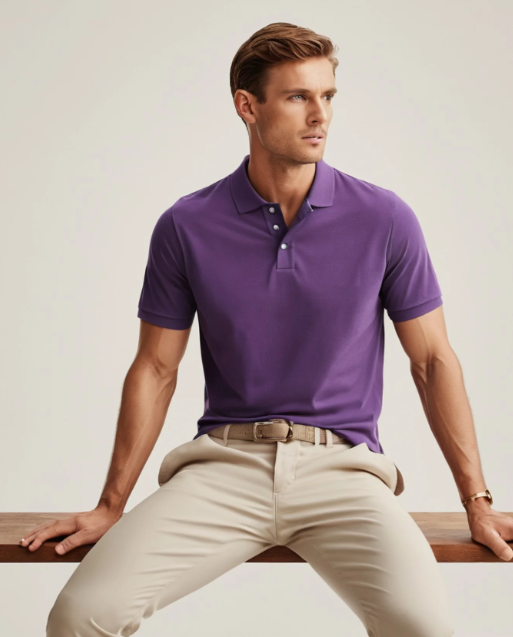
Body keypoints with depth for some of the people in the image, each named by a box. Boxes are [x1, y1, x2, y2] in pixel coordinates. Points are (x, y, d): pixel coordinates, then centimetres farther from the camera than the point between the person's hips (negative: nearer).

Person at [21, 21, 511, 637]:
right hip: (223, 463, 1)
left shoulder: (385, 220, 0)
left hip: (343, 466, 0)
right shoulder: (185, 227, 1)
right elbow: (155, 368, 8)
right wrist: (110, 507, 7)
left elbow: (432, 360, 6)